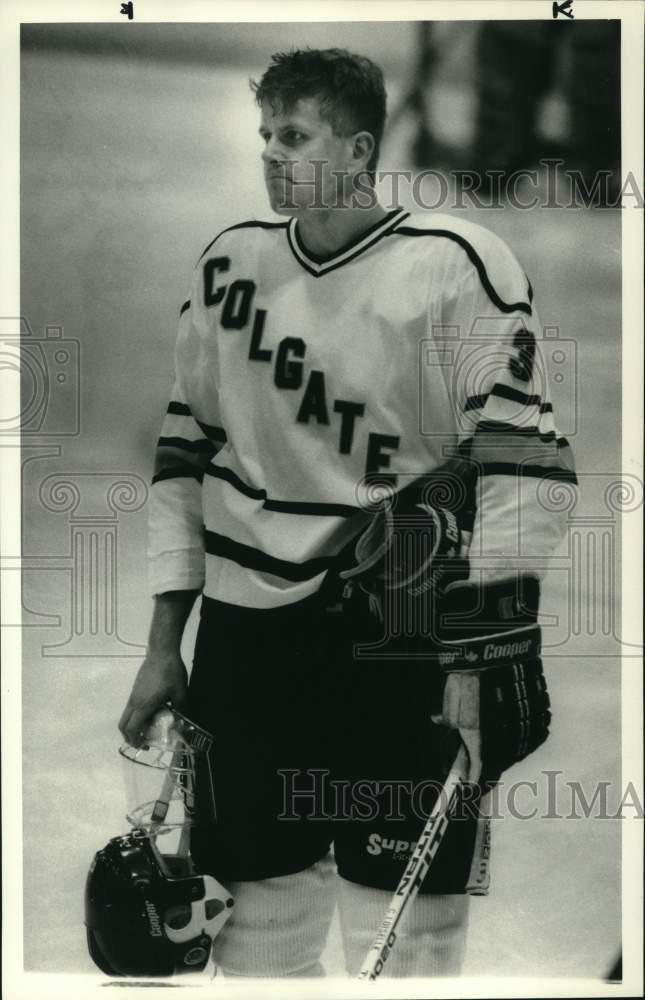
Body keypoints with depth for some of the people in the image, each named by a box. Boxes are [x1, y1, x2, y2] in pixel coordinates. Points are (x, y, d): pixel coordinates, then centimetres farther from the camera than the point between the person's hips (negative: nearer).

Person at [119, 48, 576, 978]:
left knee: (404, 935, 3)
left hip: (405, 638, -3)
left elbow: (520, 457, -9)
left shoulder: (460, 264, -8)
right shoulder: (229, 263, 6)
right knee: (259, 920, 12)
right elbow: (183, 456, 10)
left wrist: (494, 644, -15)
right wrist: (164, 644, 9)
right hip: (245, 634, 4)